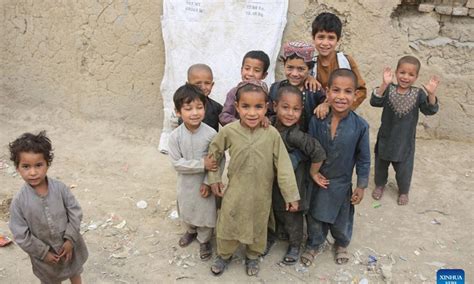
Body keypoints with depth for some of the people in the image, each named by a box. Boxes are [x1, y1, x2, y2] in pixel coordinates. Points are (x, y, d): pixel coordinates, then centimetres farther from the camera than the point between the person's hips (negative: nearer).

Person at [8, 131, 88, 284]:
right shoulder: (19, 201, -23)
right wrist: (43, 252, -14)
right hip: (44, 252, -1)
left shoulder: (60, 188, -20)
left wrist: (70, 239, -17)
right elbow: (21, 236, -16)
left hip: (69, 245, 1)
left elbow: (75, 213, -12)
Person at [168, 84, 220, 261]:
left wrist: (209, 182, -16)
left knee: (206, 214, 16)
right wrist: (202, 164, -26)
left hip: (205, 183, -2)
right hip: (186, 184, 2)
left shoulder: (211, 134, -21)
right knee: (187, 212, 25)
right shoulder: (175, 136, -18)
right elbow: (177, 163, -19)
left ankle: (204, 240, 43)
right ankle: (191, 232, 56)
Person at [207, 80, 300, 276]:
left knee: (257, 227, 21)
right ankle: (224, 255, 45)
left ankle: (252, 256, 48)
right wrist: (214, 178, 1)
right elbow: (214, 153, 0)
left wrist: (291, 195, -9)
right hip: (235, 192, 0)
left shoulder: (272, 134, -18)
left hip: (261, 194, 0)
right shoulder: (228, 131, -17)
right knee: (228, 225, 17)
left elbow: (283, 166, -13)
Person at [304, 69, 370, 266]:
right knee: (315, 217, 21)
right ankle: (314, 244, 48)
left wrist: (361, 186, -3)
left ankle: (341, 244, 53)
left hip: (342, 183, 0)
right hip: (317, 180, 0)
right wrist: (313, 172, -12)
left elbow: (364, 159, -8)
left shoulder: (360, 126, -20)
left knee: (341, 220, 23)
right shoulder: (317, 120, -19)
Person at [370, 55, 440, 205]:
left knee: (404, 169, 12)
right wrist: (384, 85, -43)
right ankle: (380, 185, 46)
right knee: (381, 164, 20)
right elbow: (375, 102, -28)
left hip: (405, 140, 0)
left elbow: (430, 110, -19)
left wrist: (431, 94, -37)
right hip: (386, 137, 1)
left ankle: (403, 191, 39)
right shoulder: (389, 90, -14)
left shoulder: (418, 94, -11)